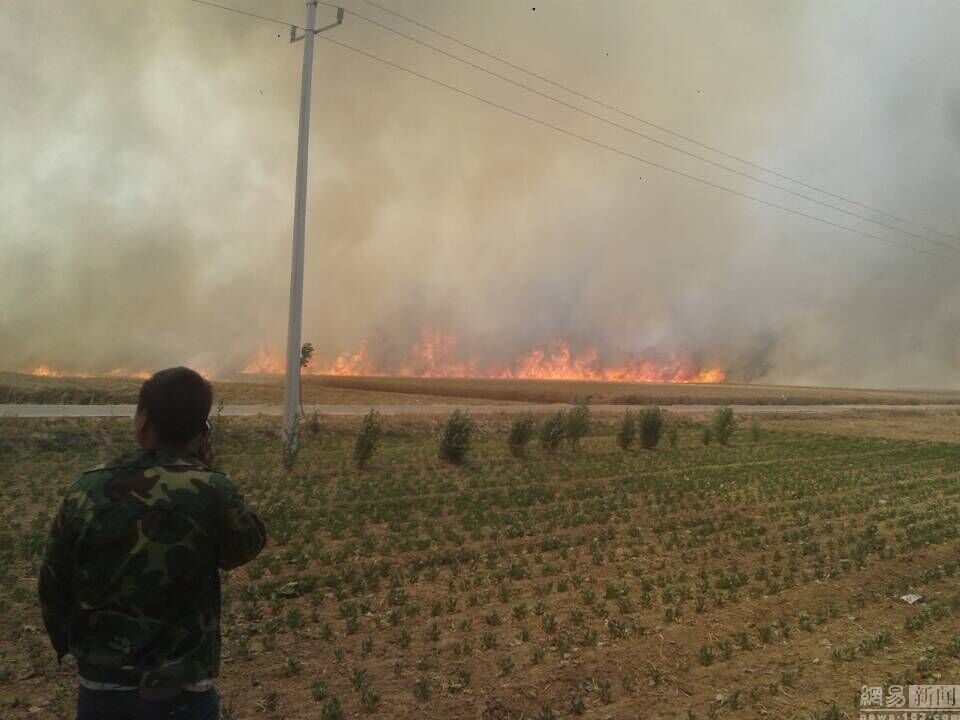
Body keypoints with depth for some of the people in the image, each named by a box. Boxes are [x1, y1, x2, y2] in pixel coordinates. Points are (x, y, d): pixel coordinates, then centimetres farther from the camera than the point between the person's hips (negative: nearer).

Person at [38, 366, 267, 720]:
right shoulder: (213, 494, -20)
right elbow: (249, 544, 1)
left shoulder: (87, 491, -10)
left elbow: (53, 586, 2)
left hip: (100, 689, 3)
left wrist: (69, 645, 21)